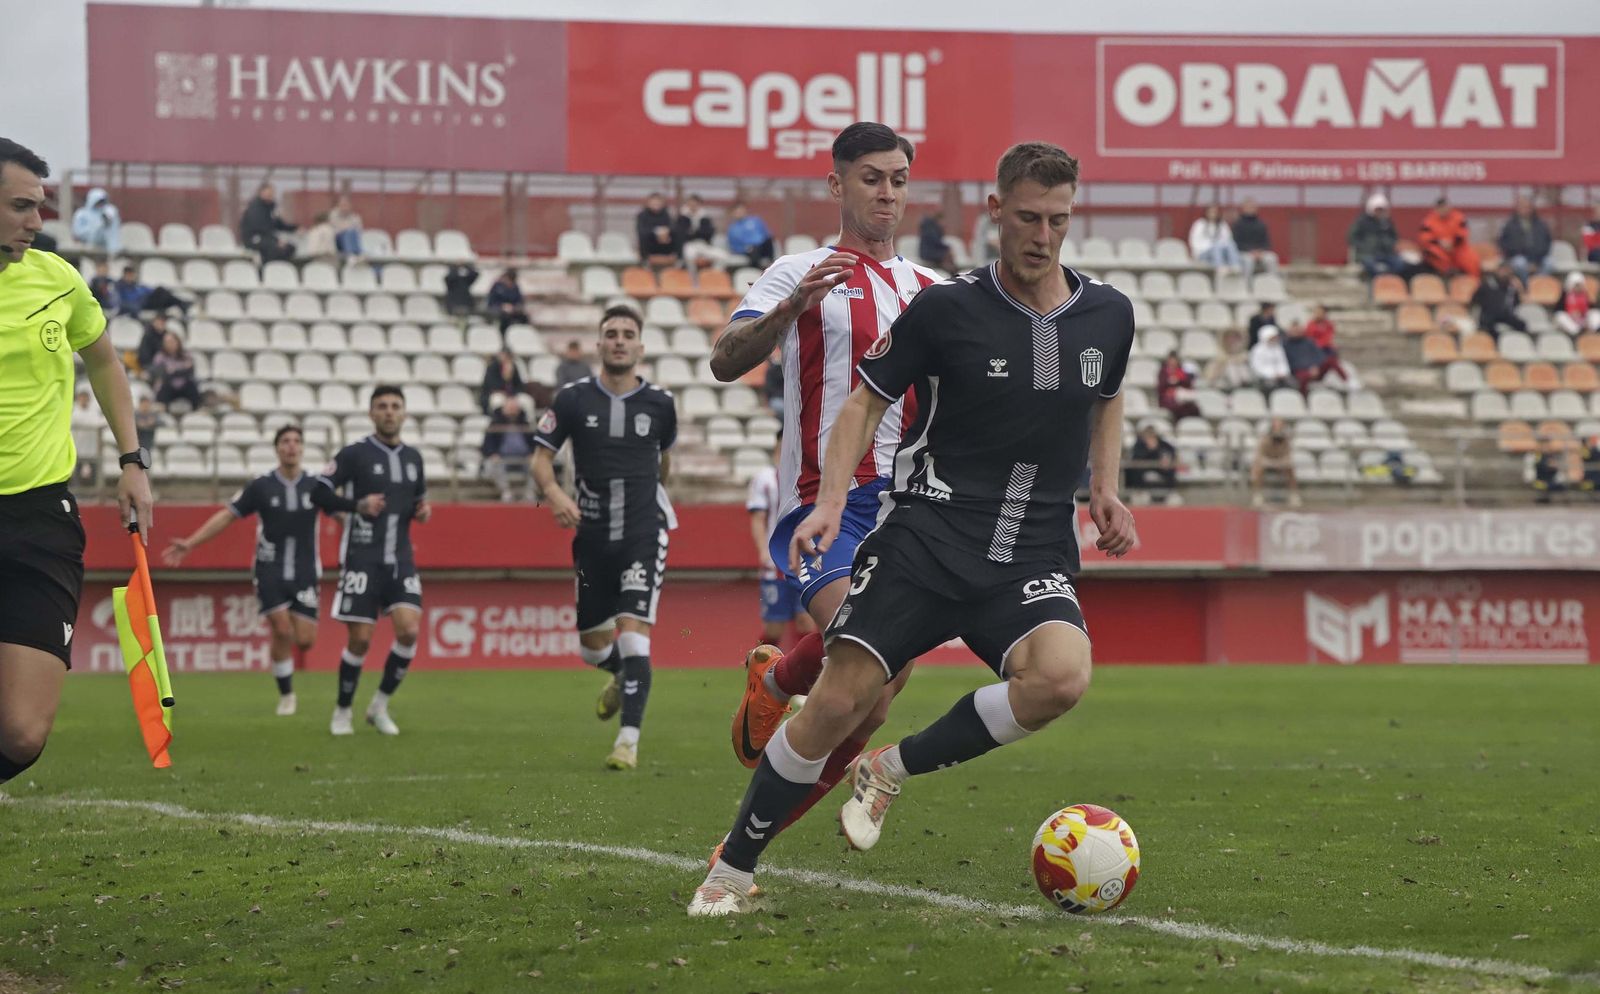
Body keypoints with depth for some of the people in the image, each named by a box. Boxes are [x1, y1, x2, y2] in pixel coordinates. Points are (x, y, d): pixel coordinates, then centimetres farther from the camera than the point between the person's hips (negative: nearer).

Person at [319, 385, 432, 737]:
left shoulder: (413, 457, 12)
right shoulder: (355, 454, -3)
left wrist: (423, 510, 2)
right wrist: (356, 507, -18)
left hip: (400, 560, 4)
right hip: (362, 560, -4)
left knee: (409, 631, -12)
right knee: (360, 639, -4)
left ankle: (380, 705, 5)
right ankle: (342, 712, 14)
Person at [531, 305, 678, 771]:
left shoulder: (659, 403, -1)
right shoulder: (573, 399, -2)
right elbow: (541, 457, -1)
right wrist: (554, 493, -20)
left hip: (643, 536, -2)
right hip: (592, 536, 2)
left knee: (633, 636, -16)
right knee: (593, 646, 11)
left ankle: (629, 740, -15)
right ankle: (622, 675, 46)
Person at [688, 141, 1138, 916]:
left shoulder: (1107, 315, 7)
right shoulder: (946, 309, -4)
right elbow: (869, 398, 5)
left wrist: (1105, 489, 15)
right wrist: (831, 501, -7)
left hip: (1033, 558, 2)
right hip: (926, 535, -2)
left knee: (1062, 676, -29)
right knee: (839, 701, -13)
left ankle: (894, 770, -6)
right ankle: (733, 869, 7)